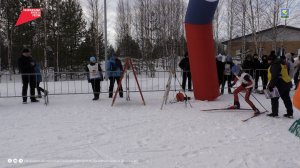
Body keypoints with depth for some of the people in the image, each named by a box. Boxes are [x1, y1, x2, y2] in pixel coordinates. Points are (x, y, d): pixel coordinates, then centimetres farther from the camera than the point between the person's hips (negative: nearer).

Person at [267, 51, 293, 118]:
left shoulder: (274, 65, -16)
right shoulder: (281, 63, 16)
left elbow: (274, 77, -24)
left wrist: (271, 85, -22)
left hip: (281, 84, -10)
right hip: (287, 83, 10)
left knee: (274, 98, 1)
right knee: (286, 99, 15)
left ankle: (274, 113, 5)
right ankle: (290, 113, 20)